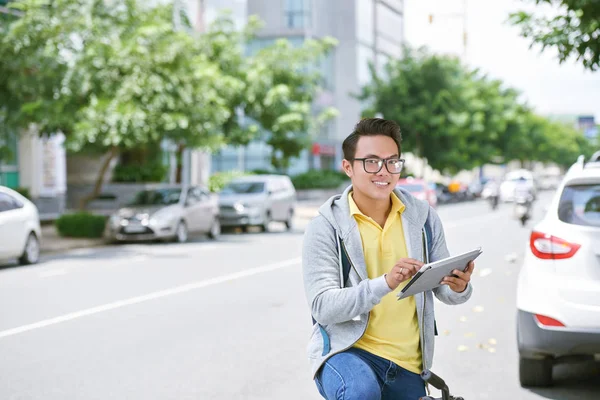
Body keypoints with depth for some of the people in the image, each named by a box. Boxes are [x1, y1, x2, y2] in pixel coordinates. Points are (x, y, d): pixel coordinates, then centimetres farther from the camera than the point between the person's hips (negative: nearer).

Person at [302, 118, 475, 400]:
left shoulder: (422, 217, 3)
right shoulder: (325, 228, -9)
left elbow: (443, 291, 8)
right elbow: (322, 307, -18)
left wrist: (459, 287, -17)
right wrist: (385, 283, -31)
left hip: (408, 365, 5)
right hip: (346, 351, -5)